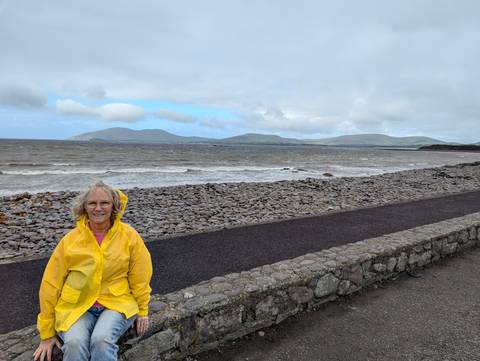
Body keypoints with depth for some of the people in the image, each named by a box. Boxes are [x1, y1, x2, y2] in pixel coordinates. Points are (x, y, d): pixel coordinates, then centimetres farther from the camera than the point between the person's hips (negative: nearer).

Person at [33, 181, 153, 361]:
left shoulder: (129, 235, -6)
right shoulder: (70, 240, -4)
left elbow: (139, 276, 3)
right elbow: (51, 284, 1)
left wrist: (142, 311, 9)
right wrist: (47, 334, 4)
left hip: (117, 303, -1)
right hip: (77, 306, 1)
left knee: (101, 339, -28)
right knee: (74, 343, -27)